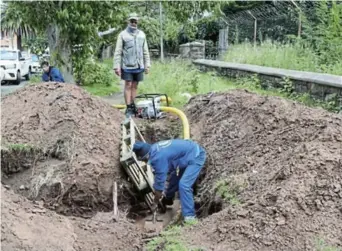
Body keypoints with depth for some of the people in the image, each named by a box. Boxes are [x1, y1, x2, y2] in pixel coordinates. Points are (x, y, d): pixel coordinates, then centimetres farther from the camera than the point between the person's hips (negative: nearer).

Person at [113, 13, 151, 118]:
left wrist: (147, 65, 8)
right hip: (127, 66, -3)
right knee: (128, 86, -2)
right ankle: (128, 109, 1)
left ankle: (133, 106, 18)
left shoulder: (142, 34, 10)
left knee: (135, 86, 10)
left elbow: (145, 51, 13)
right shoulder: (123, 34, -2)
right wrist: (116, 66, -10)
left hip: (139, 66, 4)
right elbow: (118, 52, -4)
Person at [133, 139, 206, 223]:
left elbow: (159, 181, -18)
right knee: (174, 178, 22)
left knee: (183, 185, -20)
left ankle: (190, 217, -14)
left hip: (196, 156, -10)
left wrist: (155, 203, -4)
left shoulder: (158, 157, -27)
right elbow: (159, 175, 15)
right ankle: (167, 199, 46)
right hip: (190, 151, 10)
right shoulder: (154, 149, 1)